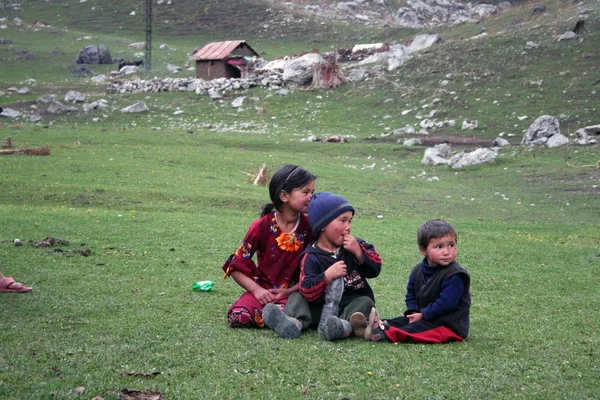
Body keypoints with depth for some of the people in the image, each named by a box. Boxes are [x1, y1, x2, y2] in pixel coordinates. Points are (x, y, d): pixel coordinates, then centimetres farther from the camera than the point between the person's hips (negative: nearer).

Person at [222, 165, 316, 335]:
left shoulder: (309, 227, 1)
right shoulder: (262, 227, -4)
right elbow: (236, 267, -3)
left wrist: (290, 291, -12)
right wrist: (257, 290, -15)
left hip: (293, 292, 0)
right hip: (263, 289, 0)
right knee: (238, 316, -29)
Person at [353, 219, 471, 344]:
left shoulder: (455, 275, -19)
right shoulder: (418, 271, 6)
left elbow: (446, 302, -24)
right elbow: (411, 295, 13)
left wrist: (423, 315, -19)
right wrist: (414, 312, -7)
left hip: (451, 326, -9)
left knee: (419, 328, -26)